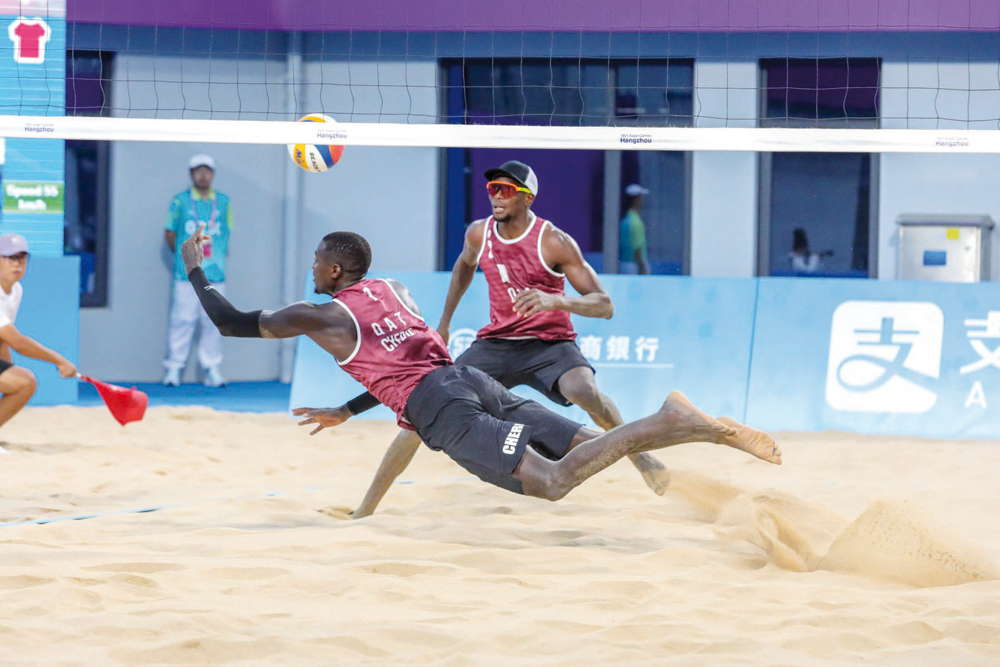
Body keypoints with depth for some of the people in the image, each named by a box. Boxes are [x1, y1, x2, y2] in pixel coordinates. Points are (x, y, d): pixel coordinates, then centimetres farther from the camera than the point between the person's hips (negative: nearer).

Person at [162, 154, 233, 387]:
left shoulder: (223, 202, 11)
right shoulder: (180, 201, 4)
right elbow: (170, 232, 9)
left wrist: (220, 255, 7)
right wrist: (182, 255, 5)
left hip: (215, 273, 2)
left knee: (213, 322, 0)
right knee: (182, 319, -4)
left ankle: (211, 370, 7)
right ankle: (174, 368, 3)